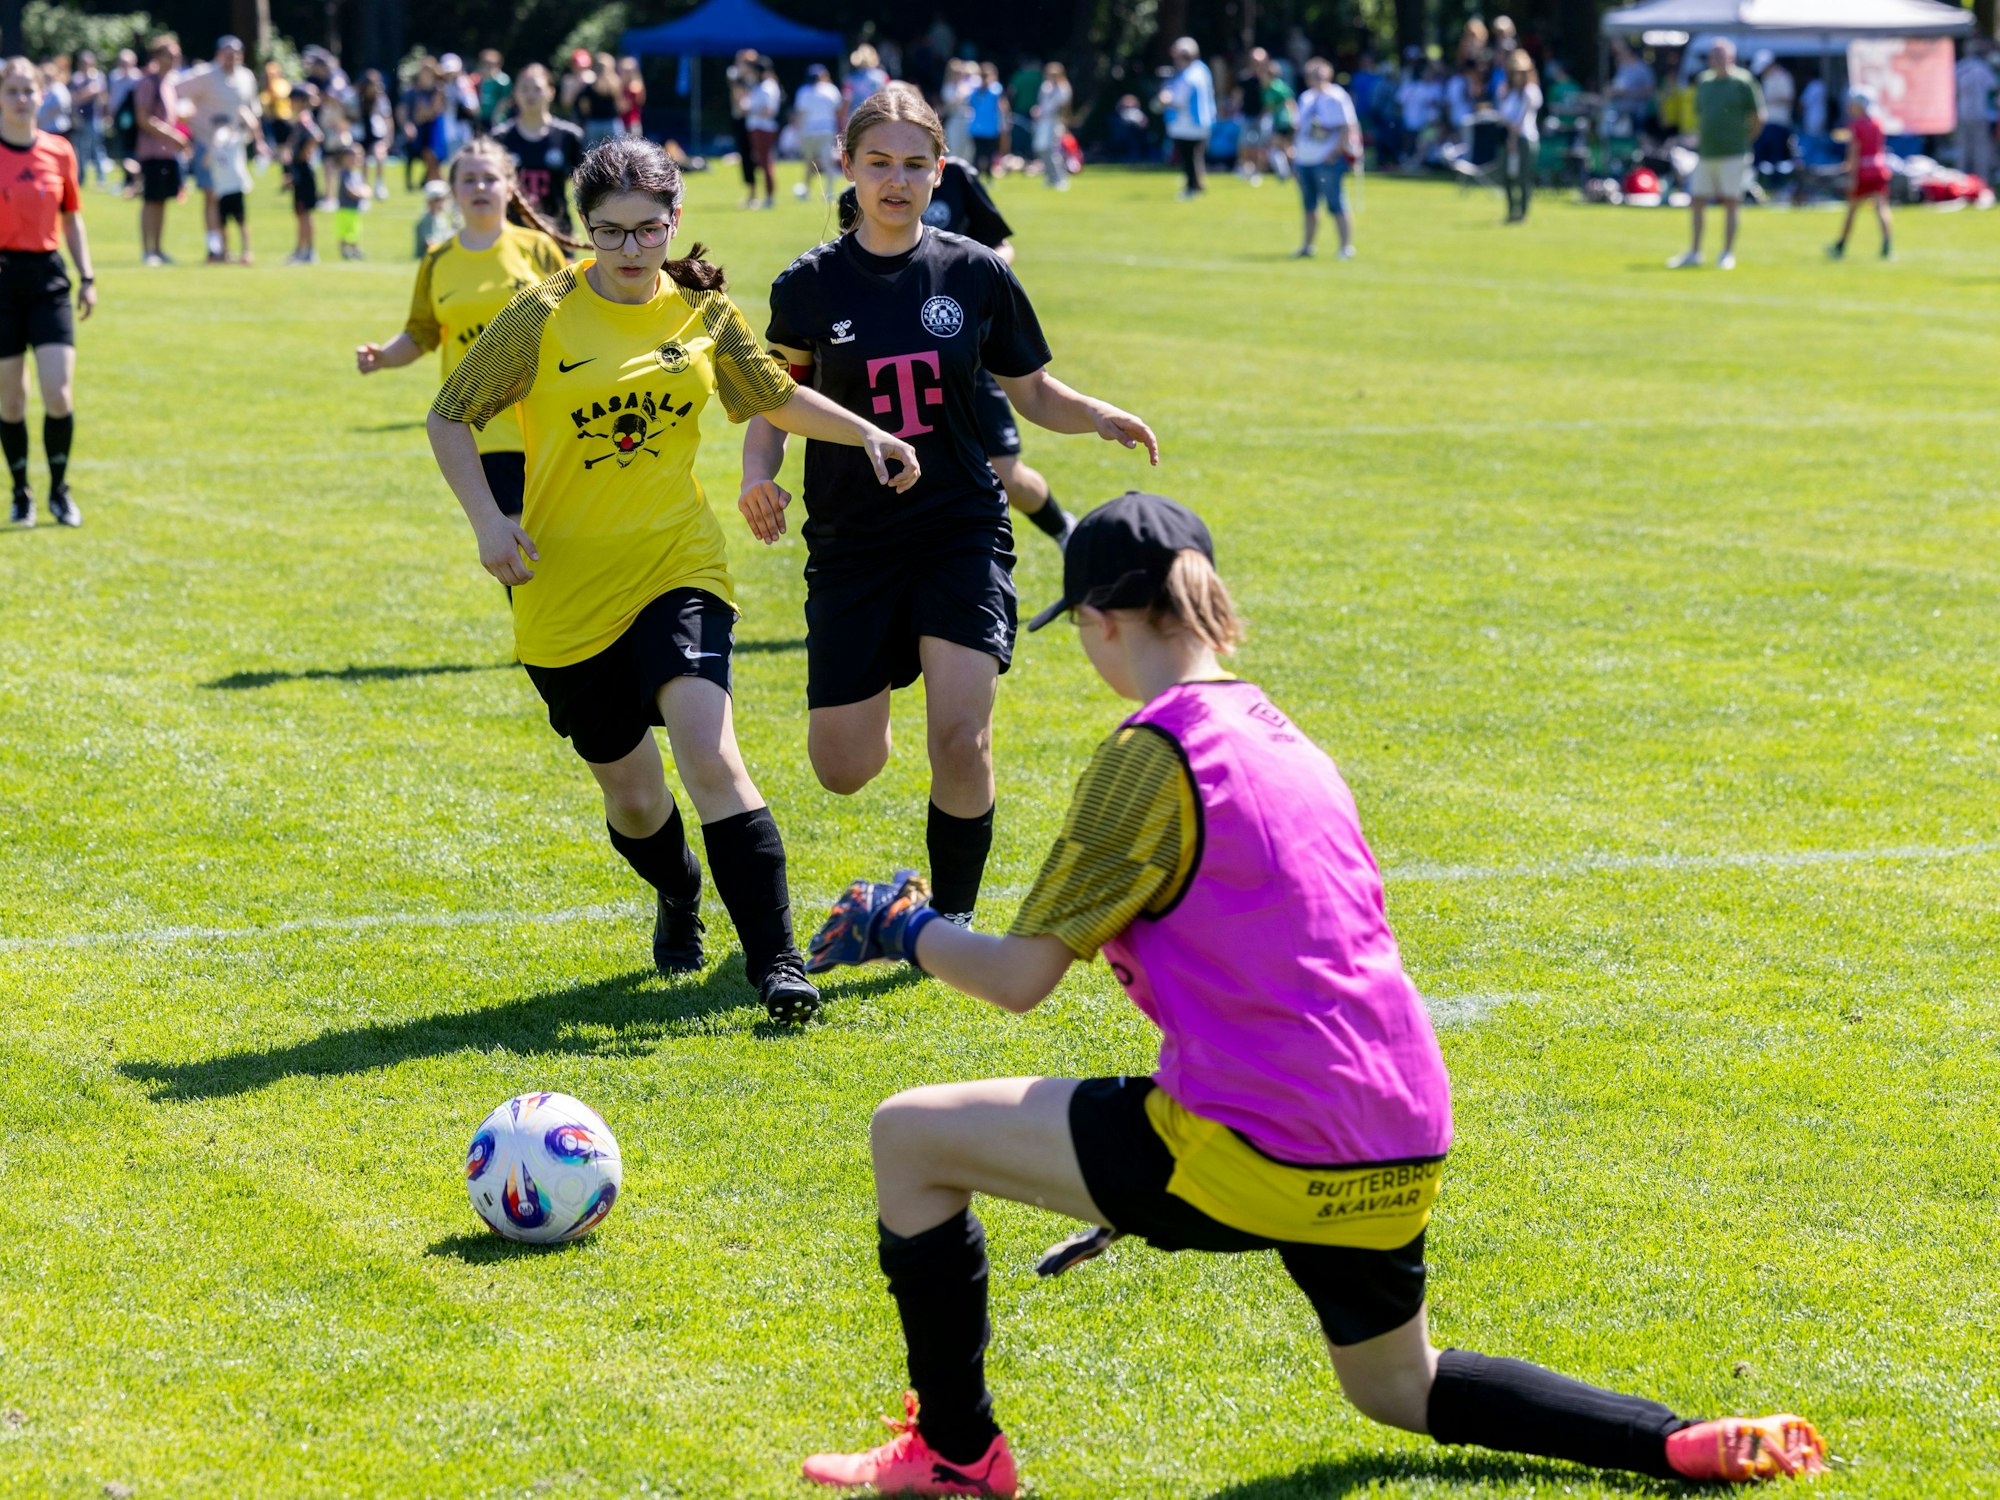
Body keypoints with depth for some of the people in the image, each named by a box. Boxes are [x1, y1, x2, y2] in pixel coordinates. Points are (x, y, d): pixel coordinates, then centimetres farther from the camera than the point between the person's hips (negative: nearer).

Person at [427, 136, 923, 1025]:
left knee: (707, 751, -22)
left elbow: (774, 395, 20)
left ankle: (775, 962, -20)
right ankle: (679, 896, 45)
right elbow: (450, 418, 1)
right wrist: (487, 521, -12)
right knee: (632, 798, 10)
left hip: (678, 565, 0)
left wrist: (865, 432, 7)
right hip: (566, 586, 0)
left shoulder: (703, 311, 2)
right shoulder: (543, 317, -7)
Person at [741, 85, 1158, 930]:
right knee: (843, 771, 2)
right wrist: (757, 475, -14)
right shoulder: (810, 284, -2)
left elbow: (1031, 392, 10)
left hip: (961, 534, -1)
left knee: (961, 741, -17)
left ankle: (952, 917, 5)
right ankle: (868, 707, 42)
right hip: (851, 544, 1)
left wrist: (1099, 417, -10)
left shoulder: (976, 274, 0)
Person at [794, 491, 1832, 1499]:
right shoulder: (1279, 734, 15)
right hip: (1399, 1156, 8)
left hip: (1266, 1153, -8)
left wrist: (902, 930, 7)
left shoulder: (1153, 753, -11)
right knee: (1398, 1386, 33)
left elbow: (1020, 979, -11)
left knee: (909, 1136, 3)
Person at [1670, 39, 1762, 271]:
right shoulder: (1703, 82, 11)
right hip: (1706, 154, 5)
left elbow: (1758, 117, -1)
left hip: (1733, 155, -5)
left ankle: (1727, 254, 3)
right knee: (1697, 201, 5)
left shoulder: (1742, 82, -5)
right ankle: (1694, 253, 13)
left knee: (1731, 202, -3)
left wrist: (1743, 141, 2)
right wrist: (1699, 141, 12)